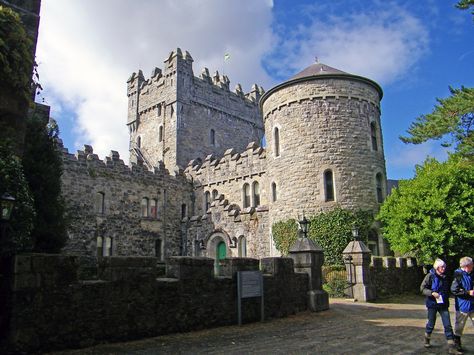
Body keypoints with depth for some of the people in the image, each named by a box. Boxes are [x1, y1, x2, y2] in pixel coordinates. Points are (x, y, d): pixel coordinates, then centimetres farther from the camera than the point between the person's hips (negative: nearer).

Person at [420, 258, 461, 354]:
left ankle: (452, 347, 2)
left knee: (448, 325, -1)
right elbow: (422, 288, -11)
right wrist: (432, 293, -23)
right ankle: (427, 340, 35)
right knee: (431, 324, 10)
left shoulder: (445, 277, 5)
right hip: (432, 303, -4)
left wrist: (446, 298, 6)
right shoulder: (430, 276, -11)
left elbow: (447, 289, 20)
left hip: (443, 304, 4)